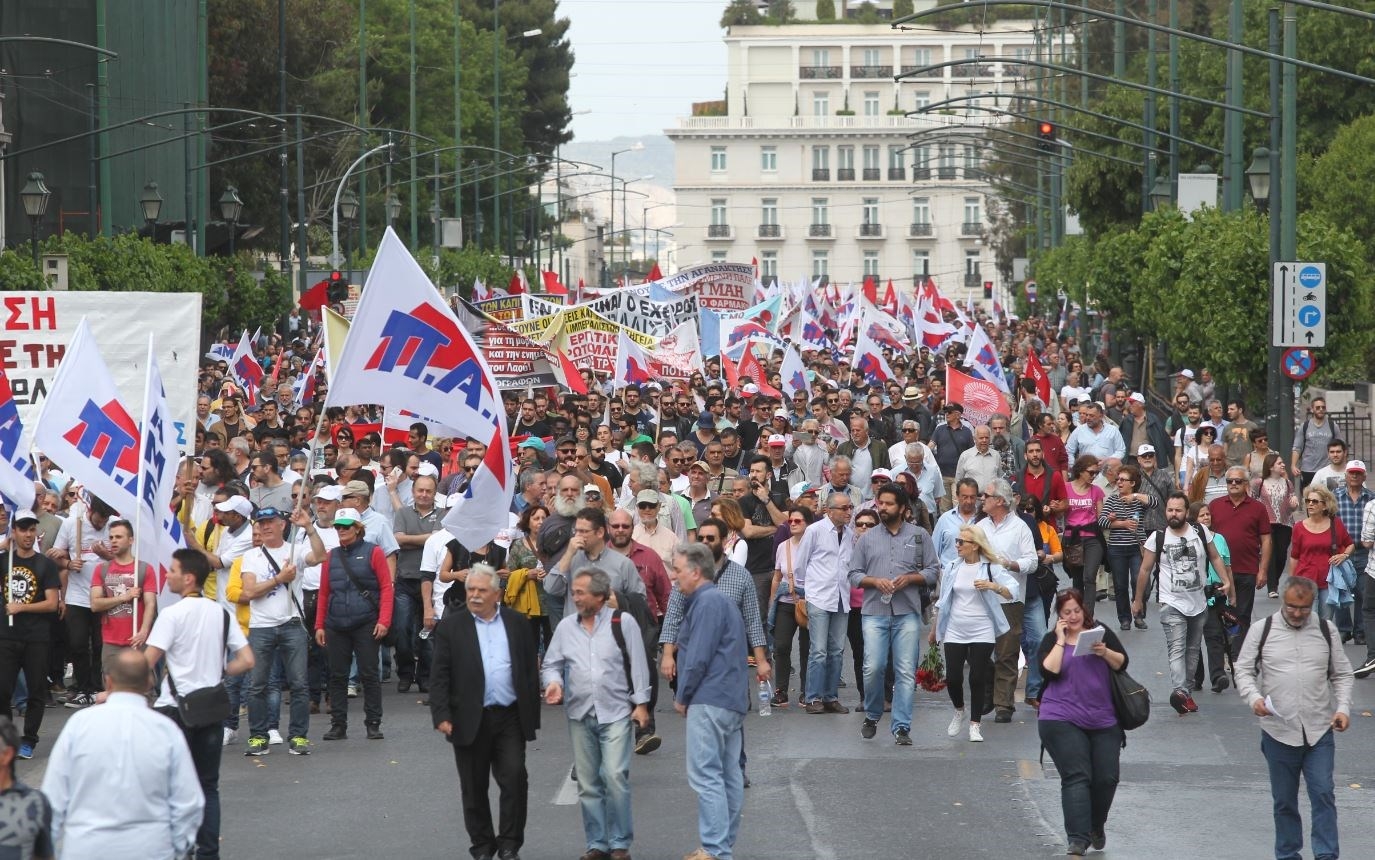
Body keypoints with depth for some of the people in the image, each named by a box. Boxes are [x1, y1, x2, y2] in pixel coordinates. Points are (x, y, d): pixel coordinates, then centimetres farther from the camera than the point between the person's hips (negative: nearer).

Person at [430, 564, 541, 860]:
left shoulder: (517, 624, 7)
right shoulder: (451, 626, 2)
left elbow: (530, 671, 10)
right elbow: (439, 676, -2)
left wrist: (532, 715, 6)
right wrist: (441, 716, -11)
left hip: (510, 718, 1)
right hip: (470, 721, -1)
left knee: (515, 779, -9)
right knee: (474, 788, 6)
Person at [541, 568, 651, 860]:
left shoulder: (622, 622, -3)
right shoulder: (566, 626, 8)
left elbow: (638, 664, -1)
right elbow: (551, 664, 13)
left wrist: (641, 703, -4)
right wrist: (553, 681, -9)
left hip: (616, 713, -4)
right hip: (580, 715, 4)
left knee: (615, 776, -13)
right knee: (588, 784, 6)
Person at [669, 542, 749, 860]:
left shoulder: (707, 602, -13)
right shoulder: (720, 600, 20)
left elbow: (699, 657, -17)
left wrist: (682, 697, -6)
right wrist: (685, 695, 17)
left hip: (710, 701, -11)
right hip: (733, 700, 11)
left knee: (706, 776, -10)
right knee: (729, 775, 10)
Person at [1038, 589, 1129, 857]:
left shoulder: (1101, 633, 9)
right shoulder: (1051, 640, 4)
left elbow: (1122, 663, 2)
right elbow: (1049, 671, -11)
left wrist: (1104, 652, -16)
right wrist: (1061, 640, -10)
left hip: (1104, 721, 3)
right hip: (1063, 720, -3)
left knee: (1106, 778, 2)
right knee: (1076, 777, -15)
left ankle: (1096, 827, 29)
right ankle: (1078, 841, -21)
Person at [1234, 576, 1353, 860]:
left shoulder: (1325, 630, 5)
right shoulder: (1262, 631, 0)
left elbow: (1342, 674, 11)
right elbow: (1244, 670, 4)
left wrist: (1343, 708, -4)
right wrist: (1254, 697, -16)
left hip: (1319, 730, 0)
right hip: (1278, 731, 0)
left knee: (1323, 794, -7)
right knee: (1284, 800, 9)